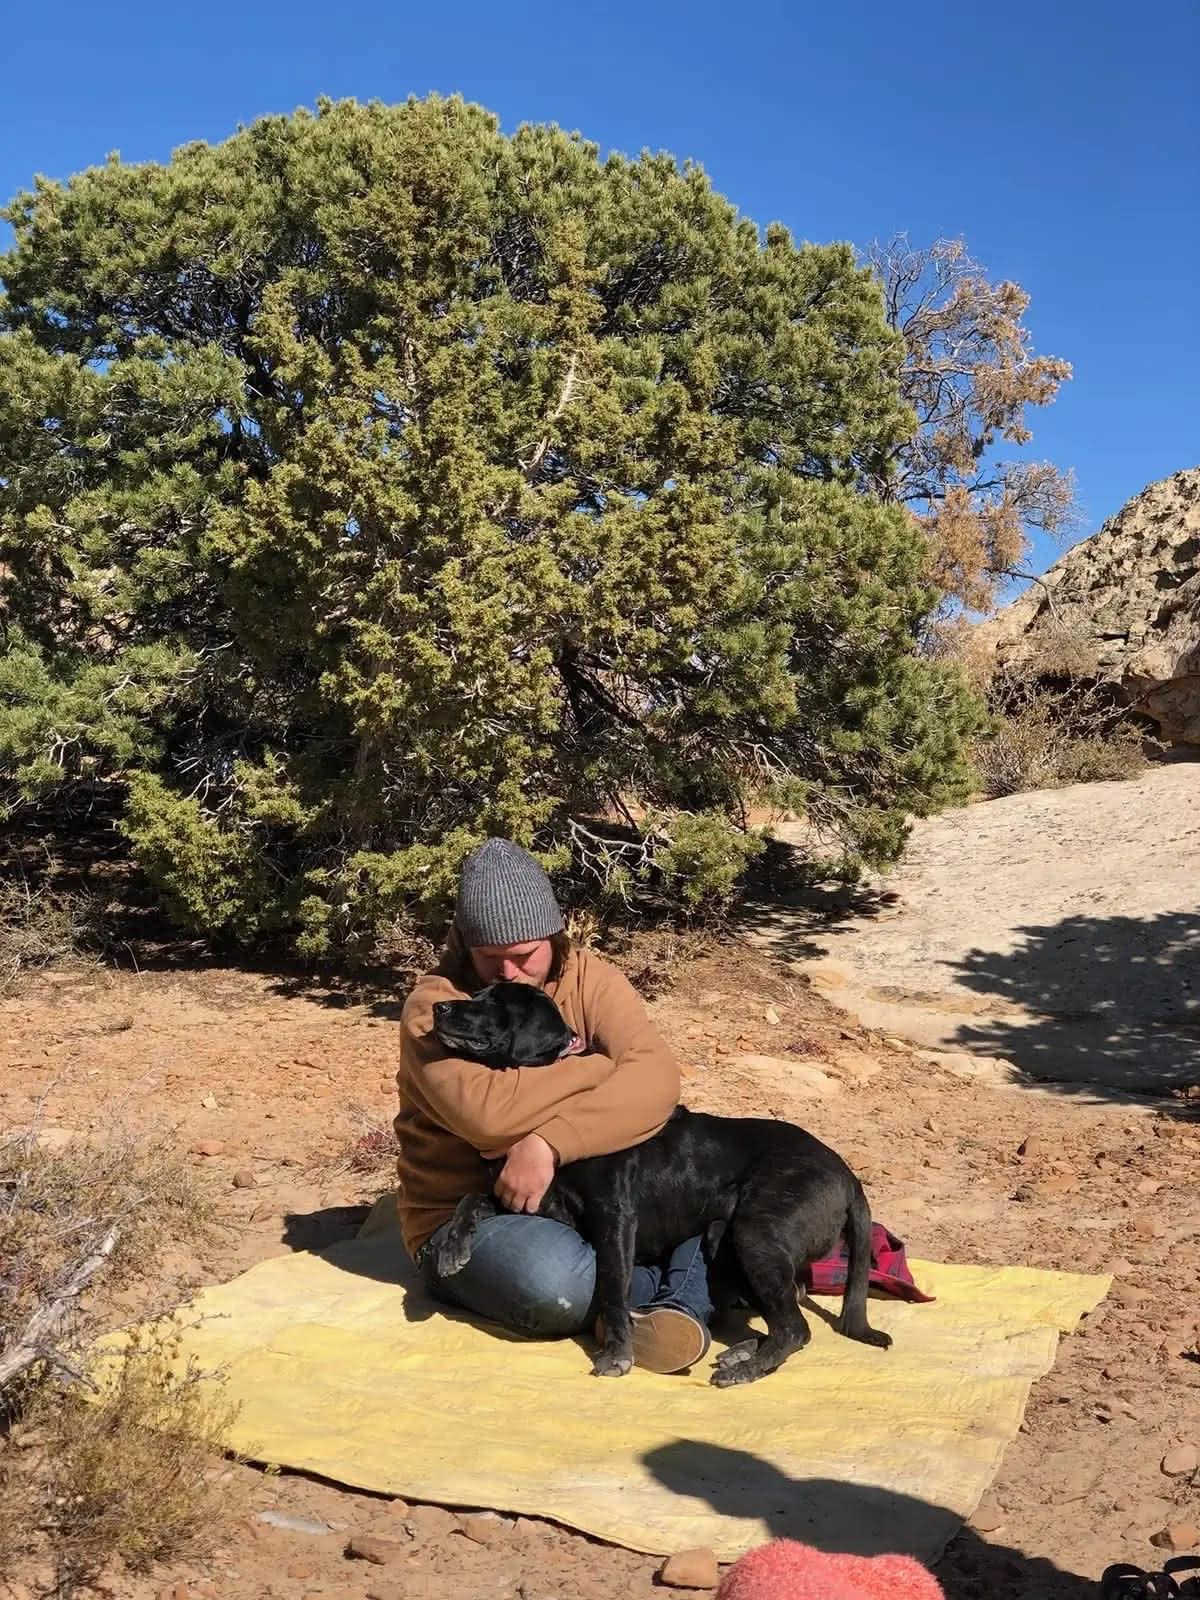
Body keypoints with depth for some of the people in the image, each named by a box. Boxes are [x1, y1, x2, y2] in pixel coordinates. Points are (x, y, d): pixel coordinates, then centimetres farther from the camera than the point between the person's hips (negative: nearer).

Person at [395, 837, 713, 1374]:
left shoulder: (586, 978, -3)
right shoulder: (435, 1005, -12)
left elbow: (655, 1076, -21)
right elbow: (485, 1110, -31)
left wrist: (549, 1143, -34)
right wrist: (605, 1064, -19)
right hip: (467, 1217, -4)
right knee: (555, 1284, -37)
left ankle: (685, 1304, -23)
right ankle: (688, 1281, -11)